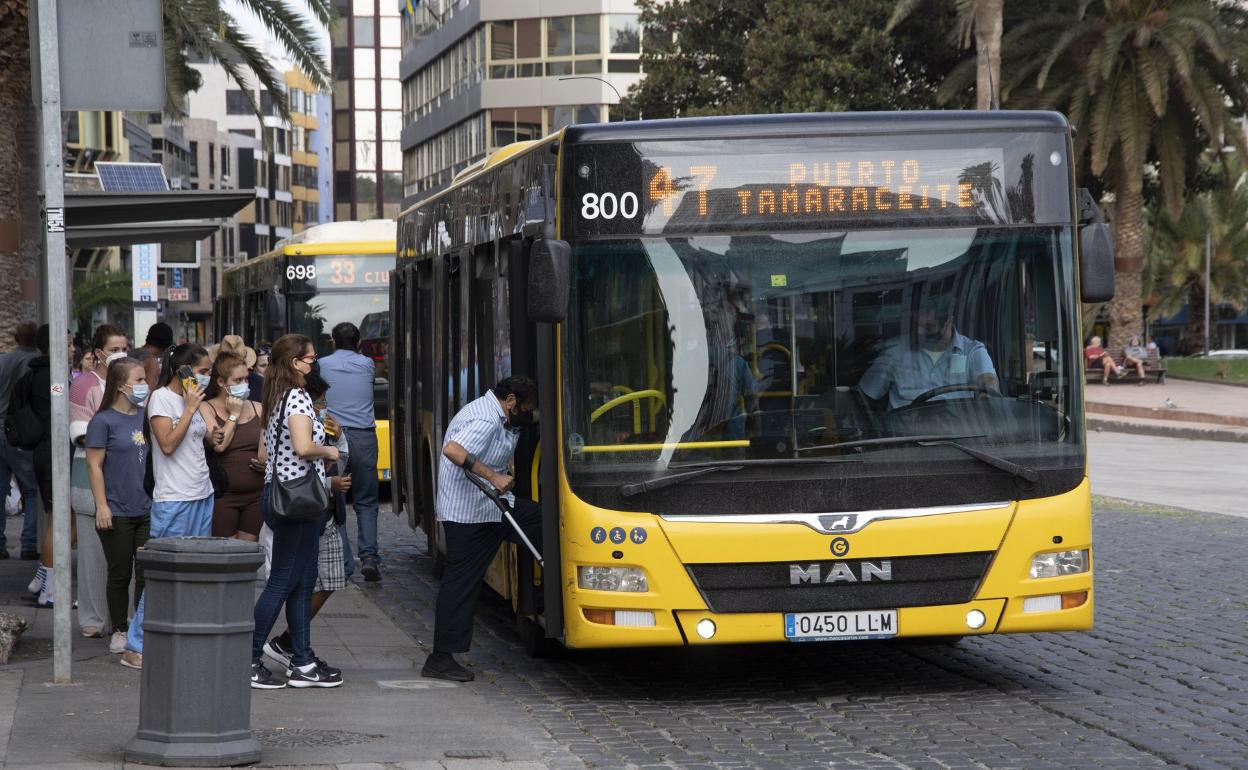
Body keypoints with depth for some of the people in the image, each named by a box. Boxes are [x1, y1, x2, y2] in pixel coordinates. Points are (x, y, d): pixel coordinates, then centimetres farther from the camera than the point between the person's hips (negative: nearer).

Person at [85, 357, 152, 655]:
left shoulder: (146, 418, 9)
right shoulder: (104, 421, -7)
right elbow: (95, 466, -9)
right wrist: (102, 506, -13)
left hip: (148, 510, 4)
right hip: (117, 513, -4)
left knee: (147, 574, 4)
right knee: (120, 574, 6)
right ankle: (119, 631, 17)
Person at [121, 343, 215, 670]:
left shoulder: (191, 399, 16)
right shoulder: (161, 398, -7)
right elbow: (168, 444, -18)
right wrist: (190, 408, -15)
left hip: (202, 497, 8)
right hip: (173, 500, -8)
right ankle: (136, 647, -2)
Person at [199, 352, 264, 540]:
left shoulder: (257, 408, 12)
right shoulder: (206, 408, -1)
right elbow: (219, 445, -15)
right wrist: (234, 415, -6)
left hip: (256, 493, 4)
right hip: (224, 495, -4)